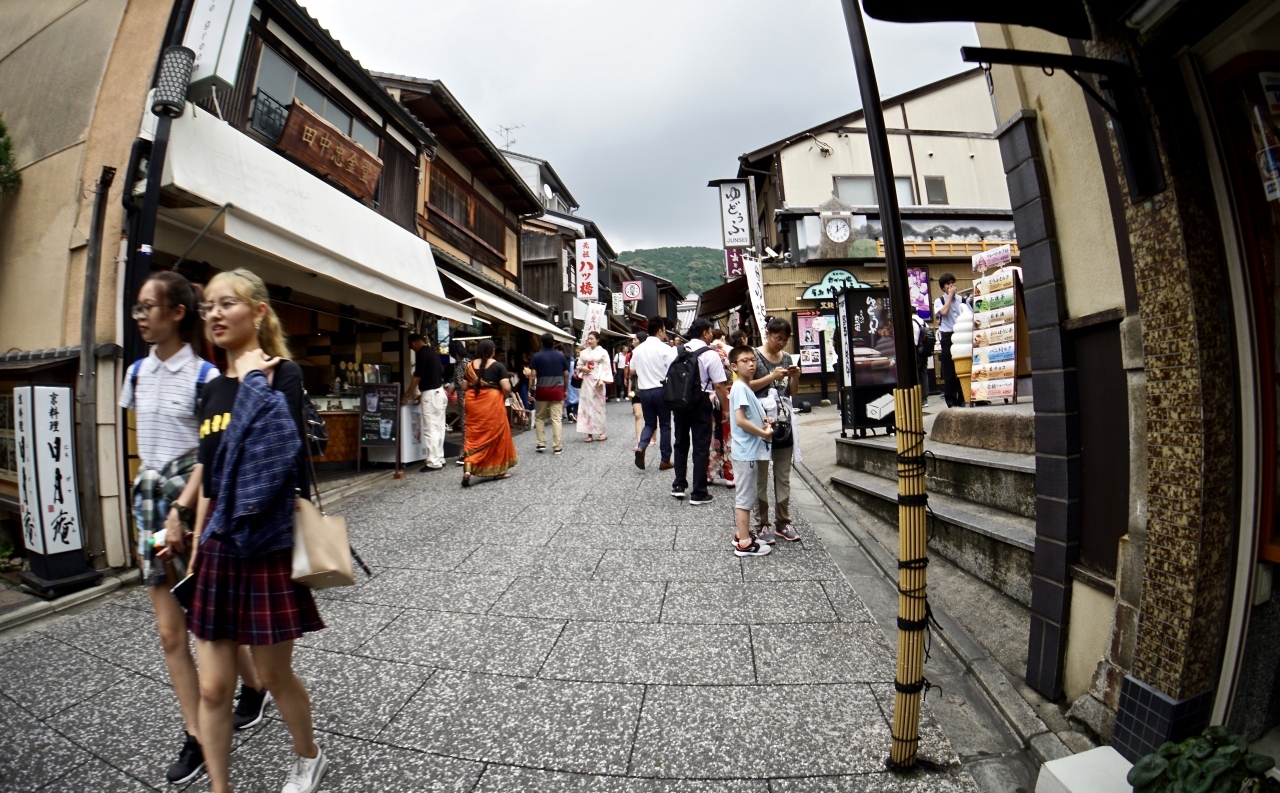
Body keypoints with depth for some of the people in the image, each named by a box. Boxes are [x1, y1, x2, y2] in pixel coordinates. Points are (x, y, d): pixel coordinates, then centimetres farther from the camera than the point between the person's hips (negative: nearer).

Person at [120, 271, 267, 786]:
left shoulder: (203, 376, -11)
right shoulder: (138, 372, 9)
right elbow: (144, 445, 13)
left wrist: (180, 510, -18)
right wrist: (146, 511, 8)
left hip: (195, 498, -6)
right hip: (149, 495, 6)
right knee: (170, 633, 9)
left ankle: (253, 688, 34)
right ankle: (197, 738, 22)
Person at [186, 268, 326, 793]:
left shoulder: (283, 373, -10)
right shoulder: (213, 389, 9)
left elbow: (279, 452, -27)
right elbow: (208, 479, 14)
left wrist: (254, 379, -23)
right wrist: (197, 548, 14)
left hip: (266, 551, -6)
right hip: (218, 552, 6)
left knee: (274, 675, 12)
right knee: (213, 687, 11)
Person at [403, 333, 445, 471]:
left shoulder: (421, 353, -11)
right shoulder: (434, 352, 15)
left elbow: (417, 377, -14)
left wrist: (407, 395, -6)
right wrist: (421, 393, 27)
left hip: (430, 394, -9)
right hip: (440, 392, 9)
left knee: (430, 429, -6)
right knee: (439, 428, 12)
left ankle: (434, 462, -5)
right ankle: (439, 459, 17)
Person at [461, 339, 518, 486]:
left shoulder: (470, 366, 6)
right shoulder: (498, 366, -6)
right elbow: (506, 388, -13)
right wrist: (504, 397, 6)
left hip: (473, 403, 4)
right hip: (492, 402, -3)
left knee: (473, 436, 7)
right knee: (496, 434, 10)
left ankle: (467, 470, -8)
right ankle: (499, 470, 20)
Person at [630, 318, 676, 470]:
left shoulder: (638, 349, 5)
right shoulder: (666, 348, -10)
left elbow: (632, 370, 13)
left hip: (644, 391, 4)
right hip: (661, 390, -4)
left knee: (649, 423, 16)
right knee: (665, 425, 8)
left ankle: (640, 447, -10)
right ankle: (665, 461, 13)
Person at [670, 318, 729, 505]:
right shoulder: (710, 355, -10)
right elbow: (719, 386, -13)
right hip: (700, 402, -5)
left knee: (681, 443, 18)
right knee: (701, 447, 4)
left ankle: (679, 485, 25)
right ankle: (698, 493, 8)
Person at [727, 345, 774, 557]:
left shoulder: (746, 388, 13)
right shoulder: (739, 388, -16)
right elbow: (740, 420, -23)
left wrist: (764, 421, 5)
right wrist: (764, 433, -14)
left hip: (751, 450, 10)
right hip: (747, 450, -10)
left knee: (744, 495, 17)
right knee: (745, 497, -3)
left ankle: (741, 534, 27)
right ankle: (745, 543, 5)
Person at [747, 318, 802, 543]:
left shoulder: (787, 357, 13)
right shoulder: (755, 355, -2)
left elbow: (793, 392, 17)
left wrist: (795, 377, -1)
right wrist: (772, 376, -17)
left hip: (784, 421, 5)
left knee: (784, 475, 9)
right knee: (761, 475, 1)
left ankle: (783, 522, 19)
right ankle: (762, 524, 10)